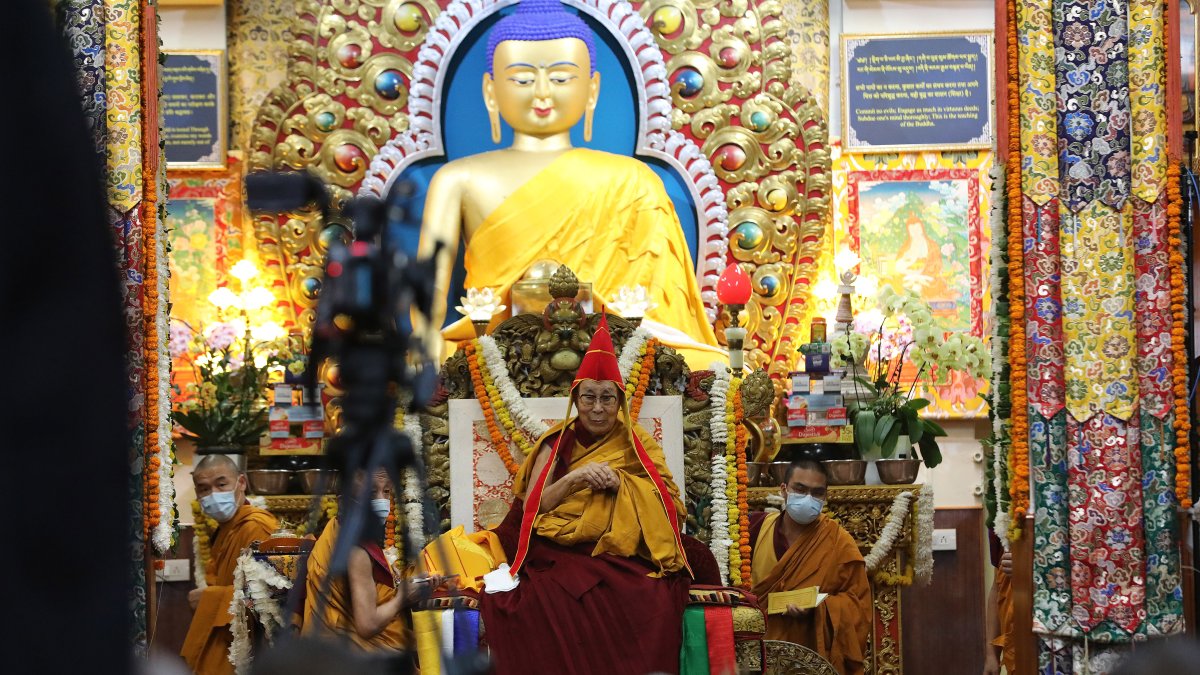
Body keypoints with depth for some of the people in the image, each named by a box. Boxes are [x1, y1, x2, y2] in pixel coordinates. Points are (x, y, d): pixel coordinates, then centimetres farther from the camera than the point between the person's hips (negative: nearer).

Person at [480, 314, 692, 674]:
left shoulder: (637, 445, 15)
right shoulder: (557, 445, 14)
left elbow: (669, 503, 4)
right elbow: (530, 507, 5)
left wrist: (618, 483, -10)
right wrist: (575, 478, -8)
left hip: (619, 555, 0)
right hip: (559, 554, 0)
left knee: (653, 599, -34)